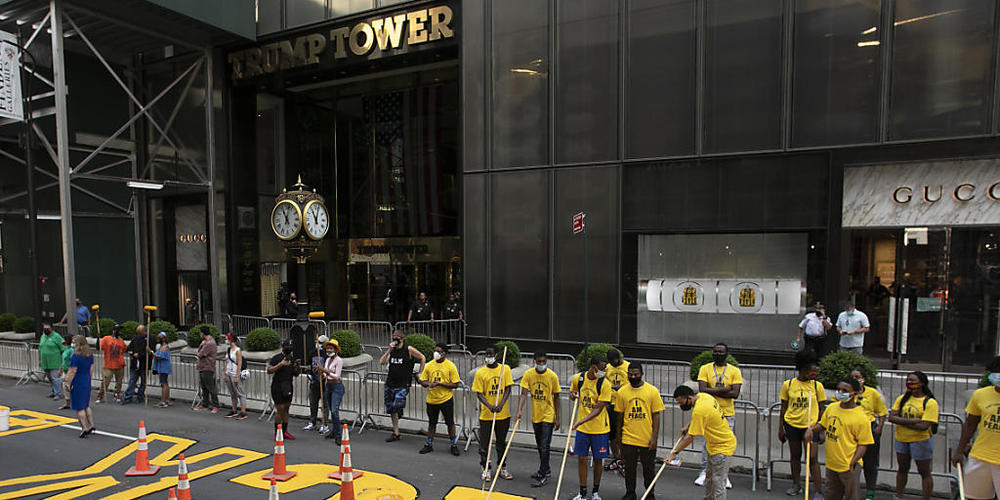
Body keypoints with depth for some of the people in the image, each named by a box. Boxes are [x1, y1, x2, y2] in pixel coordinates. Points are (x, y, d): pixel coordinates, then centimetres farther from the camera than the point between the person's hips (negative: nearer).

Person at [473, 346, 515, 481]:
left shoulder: (505, 369, -2)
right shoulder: (480, 372, -6)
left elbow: (508, 389, -3)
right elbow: (479, 393, -6)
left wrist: (501, 404, -18)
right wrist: (490, 406, -21)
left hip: (503, 413, 1)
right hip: (486, 414, -1)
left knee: (501, 442, 15)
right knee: (484, 443, 6)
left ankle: (502, 468, 30)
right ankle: (486, 469, 22)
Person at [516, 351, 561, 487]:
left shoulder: (552, 376, -12)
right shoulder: (528, 374, -7)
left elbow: (556, 397, -4)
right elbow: (524, 393, -11)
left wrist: (557, 418, -4)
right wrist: (519, 410, -26)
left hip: (548, 416, -4)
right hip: (535, 415, 4)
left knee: (544, 447, -5)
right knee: (540, 445, 18)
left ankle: (543, 476, 5)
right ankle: (546, 470, 35)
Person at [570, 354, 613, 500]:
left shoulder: (604, 384, -15)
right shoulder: (578, 378, -5)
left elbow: (599, 409, -17)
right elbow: (573, 393, 15)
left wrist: (580, 422, -24)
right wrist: (573, 395, -10)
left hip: (599, 428, -2)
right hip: (582, 428, 2)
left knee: (597, 460, 8)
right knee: (581, 459, 6)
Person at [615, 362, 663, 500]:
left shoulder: (652, 391, -6)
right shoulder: (622, 391, -1)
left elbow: (656, 415, -4)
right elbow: (619, 415, 7)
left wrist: (654, 437, -8)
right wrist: (619, 435, 10)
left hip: (647, 439, -1)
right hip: (628, 438, 1)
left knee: (649, 468, 13)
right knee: (629, 468, 11)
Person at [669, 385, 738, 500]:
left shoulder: (699, 411, -30)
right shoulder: (702, 396, -4)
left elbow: (690, 438, -24)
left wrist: (674, 453, -17)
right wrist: (688, 426, 7)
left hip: (722, 447, -10)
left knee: (718, 482, -4)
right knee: (709, 477, 20)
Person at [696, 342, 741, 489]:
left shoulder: (735, 371, 1)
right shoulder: (705, 369, 1)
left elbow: (735, 394, -10)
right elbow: (702, 390, -11)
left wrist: (713, 391, -13)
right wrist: (724, 390, -15)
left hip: (727, 414, 0)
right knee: (706, 444, 2)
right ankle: (704, 473, 17)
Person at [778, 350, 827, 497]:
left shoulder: (817, 385, -2)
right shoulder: (788, 384, 0)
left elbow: (822, 409, 3)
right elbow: (783, 407, 6)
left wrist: (821, 431, 0)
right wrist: (781, 428, 8)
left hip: (811, 426, -2)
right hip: (792, 425, 2)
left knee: (812, 458, -5)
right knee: (795, 456, 13)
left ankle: (819, 491, 4)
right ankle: (796, 485, 29)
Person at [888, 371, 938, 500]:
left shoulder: (930, 402, -13)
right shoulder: (902, 398, 2)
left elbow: (924, 426, -21)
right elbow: (891, 417, -7)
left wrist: (901, 421, -15)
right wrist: (912, 420, -18)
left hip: (921, 440, -5)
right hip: (901, 439, 5)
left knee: (924, 472, 8)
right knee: (902, 469, 18)